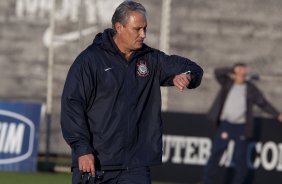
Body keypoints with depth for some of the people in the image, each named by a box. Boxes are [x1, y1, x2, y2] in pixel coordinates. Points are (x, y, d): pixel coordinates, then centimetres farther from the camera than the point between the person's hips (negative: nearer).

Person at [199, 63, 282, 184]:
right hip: (225, 124, 0)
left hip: (241, 127, 0)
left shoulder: (251, 89, 5)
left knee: (240, 157, 1)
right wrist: (233, 70, -14)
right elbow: (218, 72, -8)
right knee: (216, 152, -3)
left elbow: (263, 103, 8)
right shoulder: (228, 83, 6)